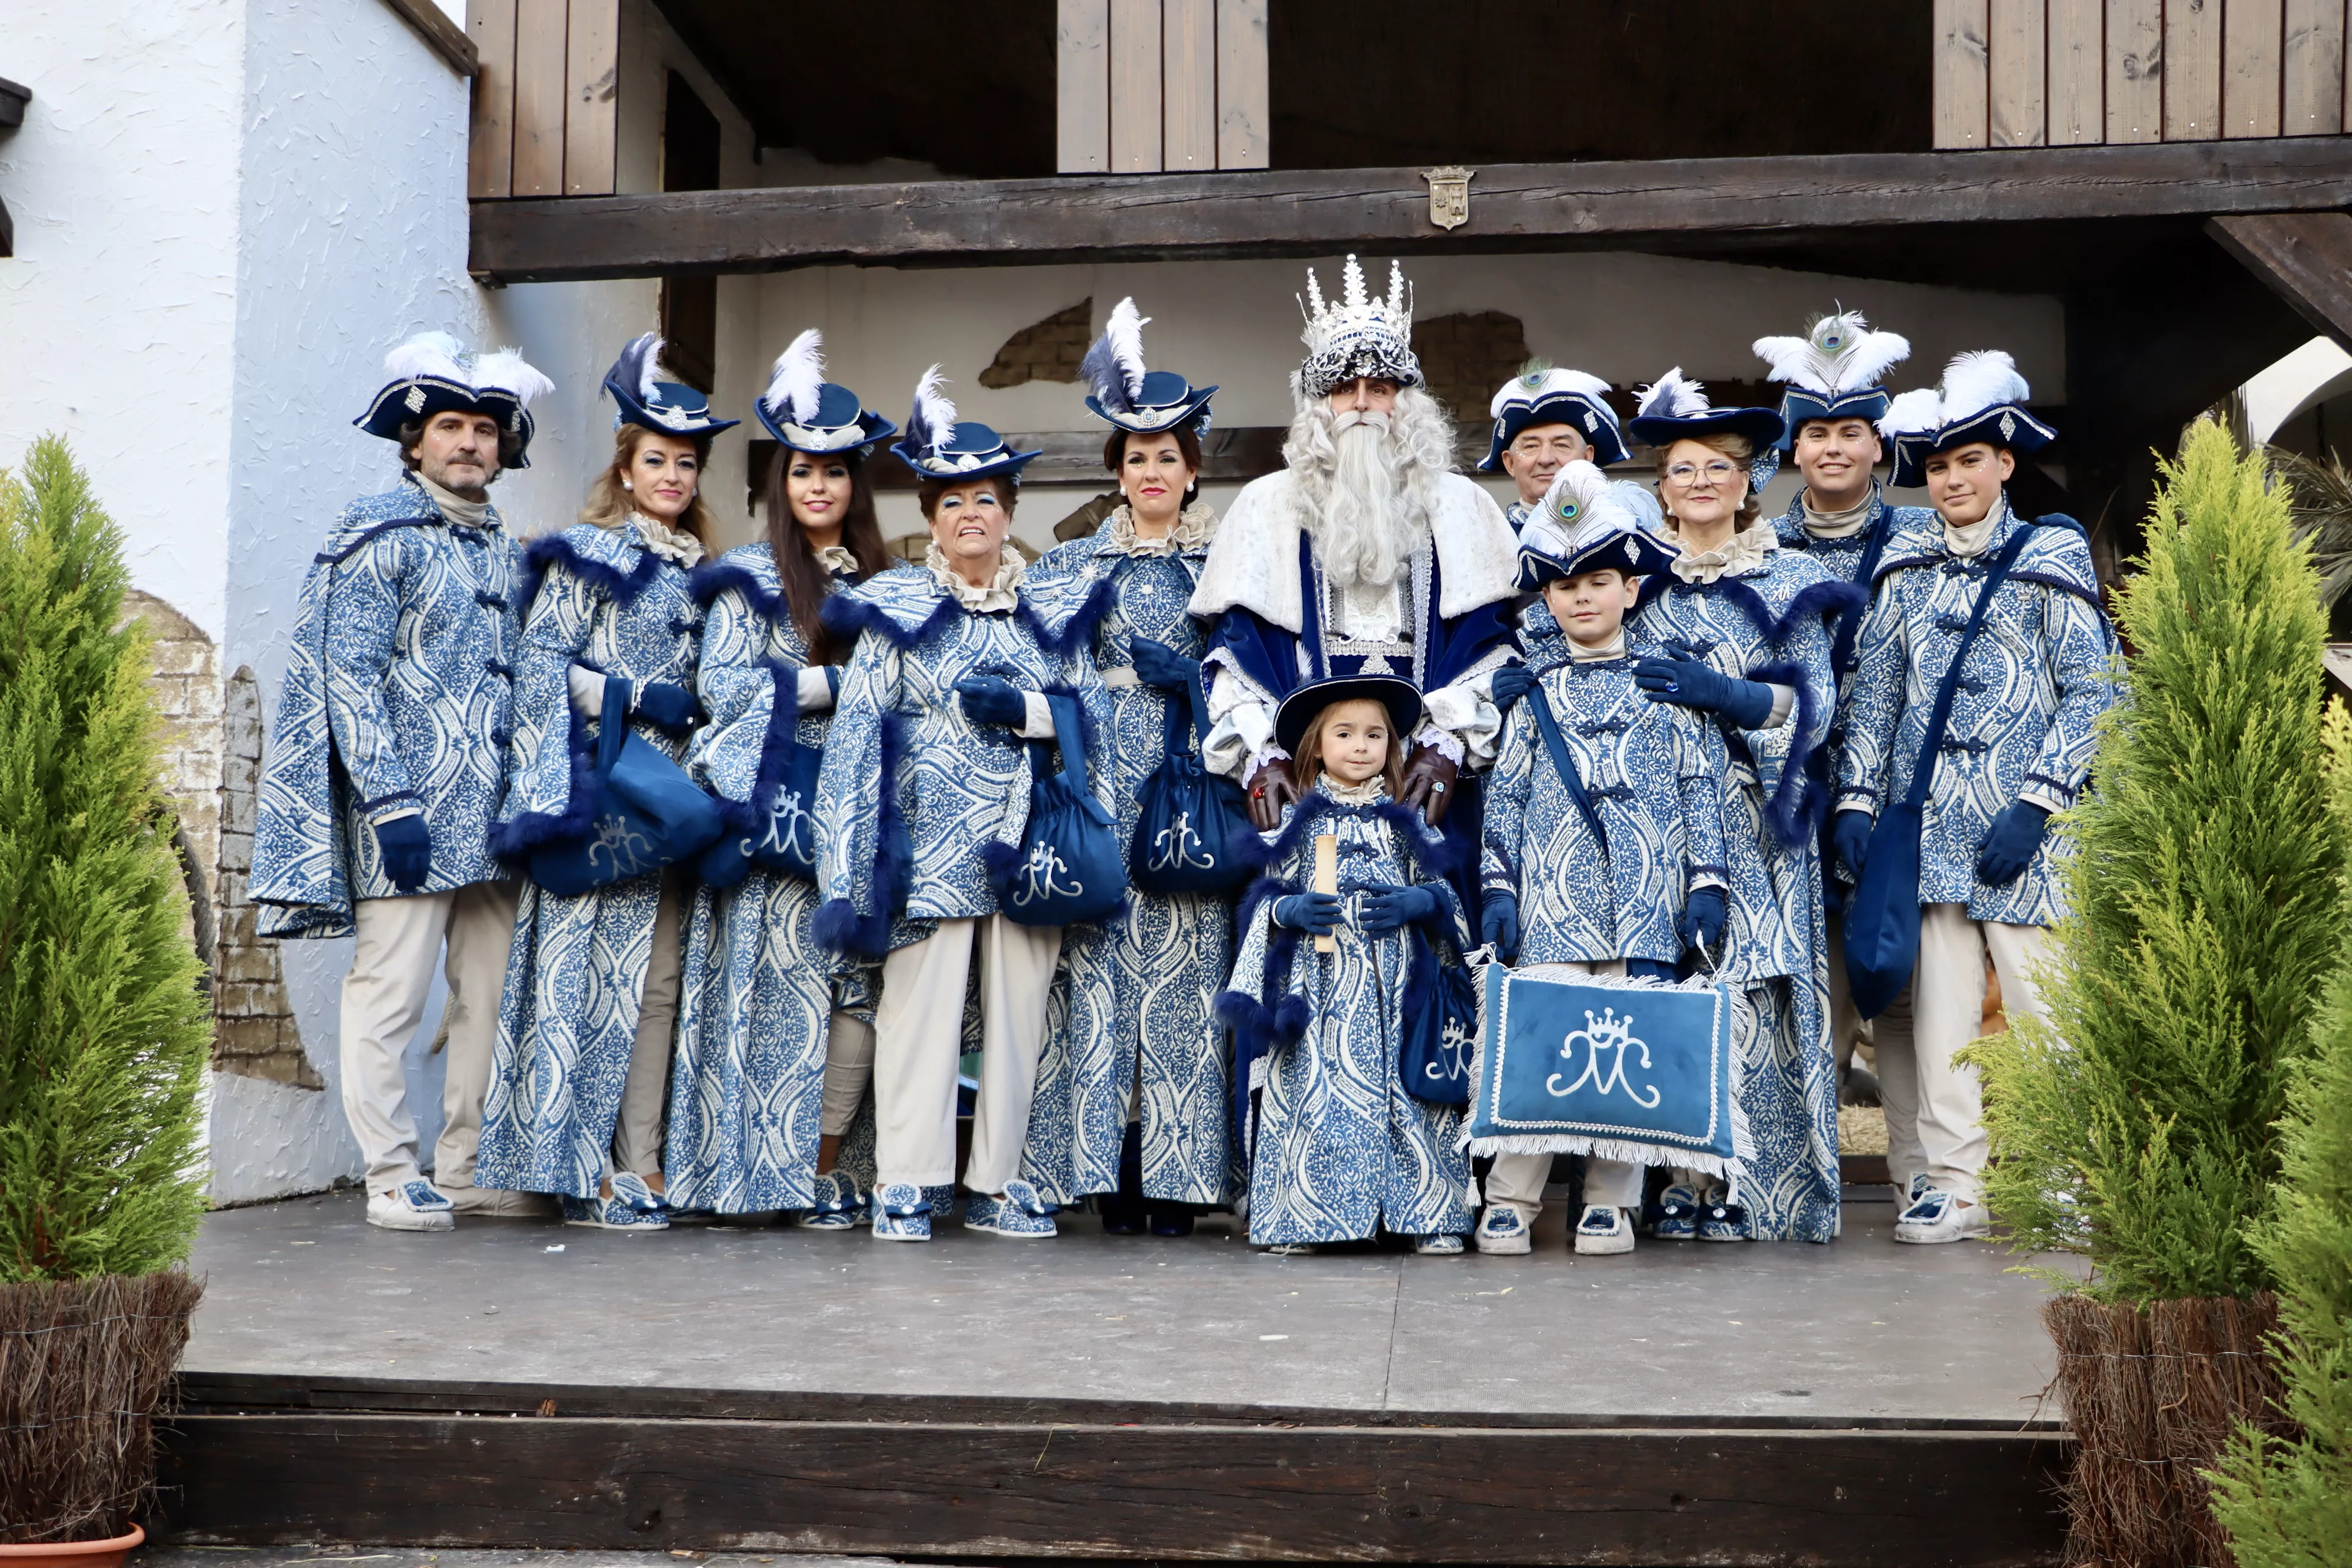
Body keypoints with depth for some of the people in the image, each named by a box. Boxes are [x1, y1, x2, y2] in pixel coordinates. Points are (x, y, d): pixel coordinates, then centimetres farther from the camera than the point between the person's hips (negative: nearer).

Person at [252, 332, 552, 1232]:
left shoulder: (503, 547, 19)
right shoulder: (381, 536, -2)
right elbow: (350, 679, -8)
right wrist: (391, 803, -16)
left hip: (494, 814, 7)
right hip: (409, 812, -7)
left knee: (492, 996, 7)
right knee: (390, 996, -4)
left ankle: (467, 1169, 16)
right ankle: (394, 1179, 4)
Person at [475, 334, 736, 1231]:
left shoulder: (697, 570, 18)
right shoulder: (588, 554, -1)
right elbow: (541, 661, -8)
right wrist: (638, 698, -14)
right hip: (600, 788, -6)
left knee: (659, 978, 4)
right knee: (592, 972, -8)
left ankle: (640, 1168, 8)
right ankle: (583, 1175, -3)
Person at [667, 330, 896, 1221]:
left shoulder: (873, 582, 17)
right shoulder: (749, 579, 4)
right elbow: (725, 687, -5)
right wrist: (839, 683, -7)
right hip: (773, 805, -4)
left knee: (860, 982, -3)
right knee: (791, 979, -8)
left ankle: (822, 1163, 5)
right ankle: (795, 1174, -1)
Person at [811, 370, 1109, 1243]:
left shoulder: (1051, 611, 14)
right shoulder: (896, 610, 5)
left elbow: (1094, 713, 10)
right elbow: (856, 734, -1)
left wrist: (1020, 709, -9)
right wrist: (848, 870, -9)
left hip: (1029, 843, 3)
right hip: (930, 842, -3)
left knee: (1016, 1008, 3)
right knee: (919, 1005, -8)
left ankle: (997, 1183, 11)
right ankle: (907, 1184, -1)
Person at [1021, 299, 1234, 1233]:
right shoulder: (1073, 565, 14)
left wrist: (1190, 677, -9)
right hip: (1101, 778, 1)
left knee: (1184, 964, -6)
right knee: (1101, 954, -6)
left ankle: (1177, 1177, -2)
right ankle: (1109, 1174, -2)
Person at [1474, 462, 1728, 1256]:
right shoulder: (1530, 687, 10)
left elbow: (1699, 784, 10)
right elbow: (1504, 791, 9)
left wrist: (1706, 882, 2)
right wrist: (1498, 889, 2)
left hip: (1644, 895, 0)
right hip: (1551, 893, 0)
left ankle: (1611, 1201, 9)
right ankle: (1510, 1199, 4)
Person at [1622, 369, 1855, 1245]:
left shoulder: (1788, 584, 9)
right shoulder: (1641, 584, 15)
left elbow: (1815, 710, -1)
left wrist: (1724, 695, -15)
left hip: (1755, 826, -2)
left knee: (1751, 1000, -9)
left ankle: (1753, 1195, -6)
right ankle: (1674, 1193, -1)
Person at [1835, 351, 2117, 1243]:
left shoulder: (2051, 558, 4)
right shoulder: (1907, 568, 13)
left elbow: (2091, 692, -1)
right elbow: (1874, 688, 13)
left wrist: (2035, 804, -10)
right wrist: (1856, 800, 2)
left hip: (2024, 824, -3)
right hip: (1929, 822, 3)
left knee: (2041, 1002, -4)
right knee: (1937, 1005, 0)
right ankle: (1950, 1185, 5)